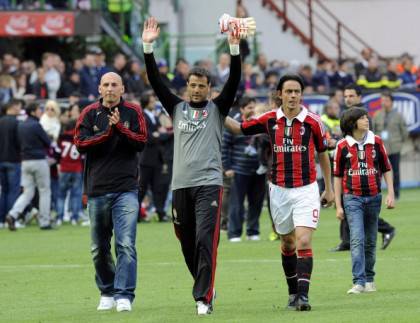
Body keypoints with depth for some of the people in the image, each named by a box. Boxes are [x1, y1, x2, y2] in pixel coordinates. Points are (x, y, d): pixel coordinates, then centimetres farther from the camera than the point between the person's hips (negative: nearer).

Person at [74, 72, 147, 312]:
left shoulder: (133, 112, 4)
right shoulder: (90, 113, 6)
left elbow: (141, 142, -5)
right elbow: (80, 144, -4)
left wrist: (119, 127, -17)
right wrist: (108, 132, -14)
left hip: (126, 189, -2)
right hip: (96, 190, 2)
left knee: (126, 244, -14)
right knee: (100, 248, 11)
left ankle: (124, 296, -16)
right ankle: (107, 292, 25)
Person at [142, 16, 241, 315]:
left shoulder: (217, 109, 6)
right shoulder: (177, 108, 14)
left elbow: (234, 82, -6)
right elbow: (156, 81, 6)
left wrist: (234, 48, -18)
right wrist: (148, 47, -4)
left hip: (209, 182, -4)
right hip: (181, 184, 4)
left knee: (205, 240, -14)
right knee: (188, 244, 10)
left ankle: (204, 298, -15)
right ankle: (205, 287, 29)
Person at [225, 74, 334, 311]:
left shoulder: (312, 121, -5)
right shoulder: (270, 120, 1)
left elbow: (323, 154, 7)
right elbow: (240, 129, 14)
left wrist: (329, 189, 11)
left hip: (306, 190, -3)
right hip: (279, 191, 3)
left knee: (304, 242, -15)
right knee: (287, 244, 13)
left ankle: (303, 295, -18)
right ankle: (293, 292, 26)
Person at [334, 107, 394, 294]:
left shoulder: (376, 142, 3)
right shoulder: (343, 146, -3)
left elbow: (386, 169, 11)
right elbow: (337, 176, 4)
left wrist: (390, 194, 2)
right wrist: (338, 205, 2)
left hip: (373, 197, 3)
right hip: (352, 198, -3)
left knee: (370, 242, 10)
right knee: (357, 240, -13)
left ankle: (369, 279, 22)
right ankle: (359, 282, -17)